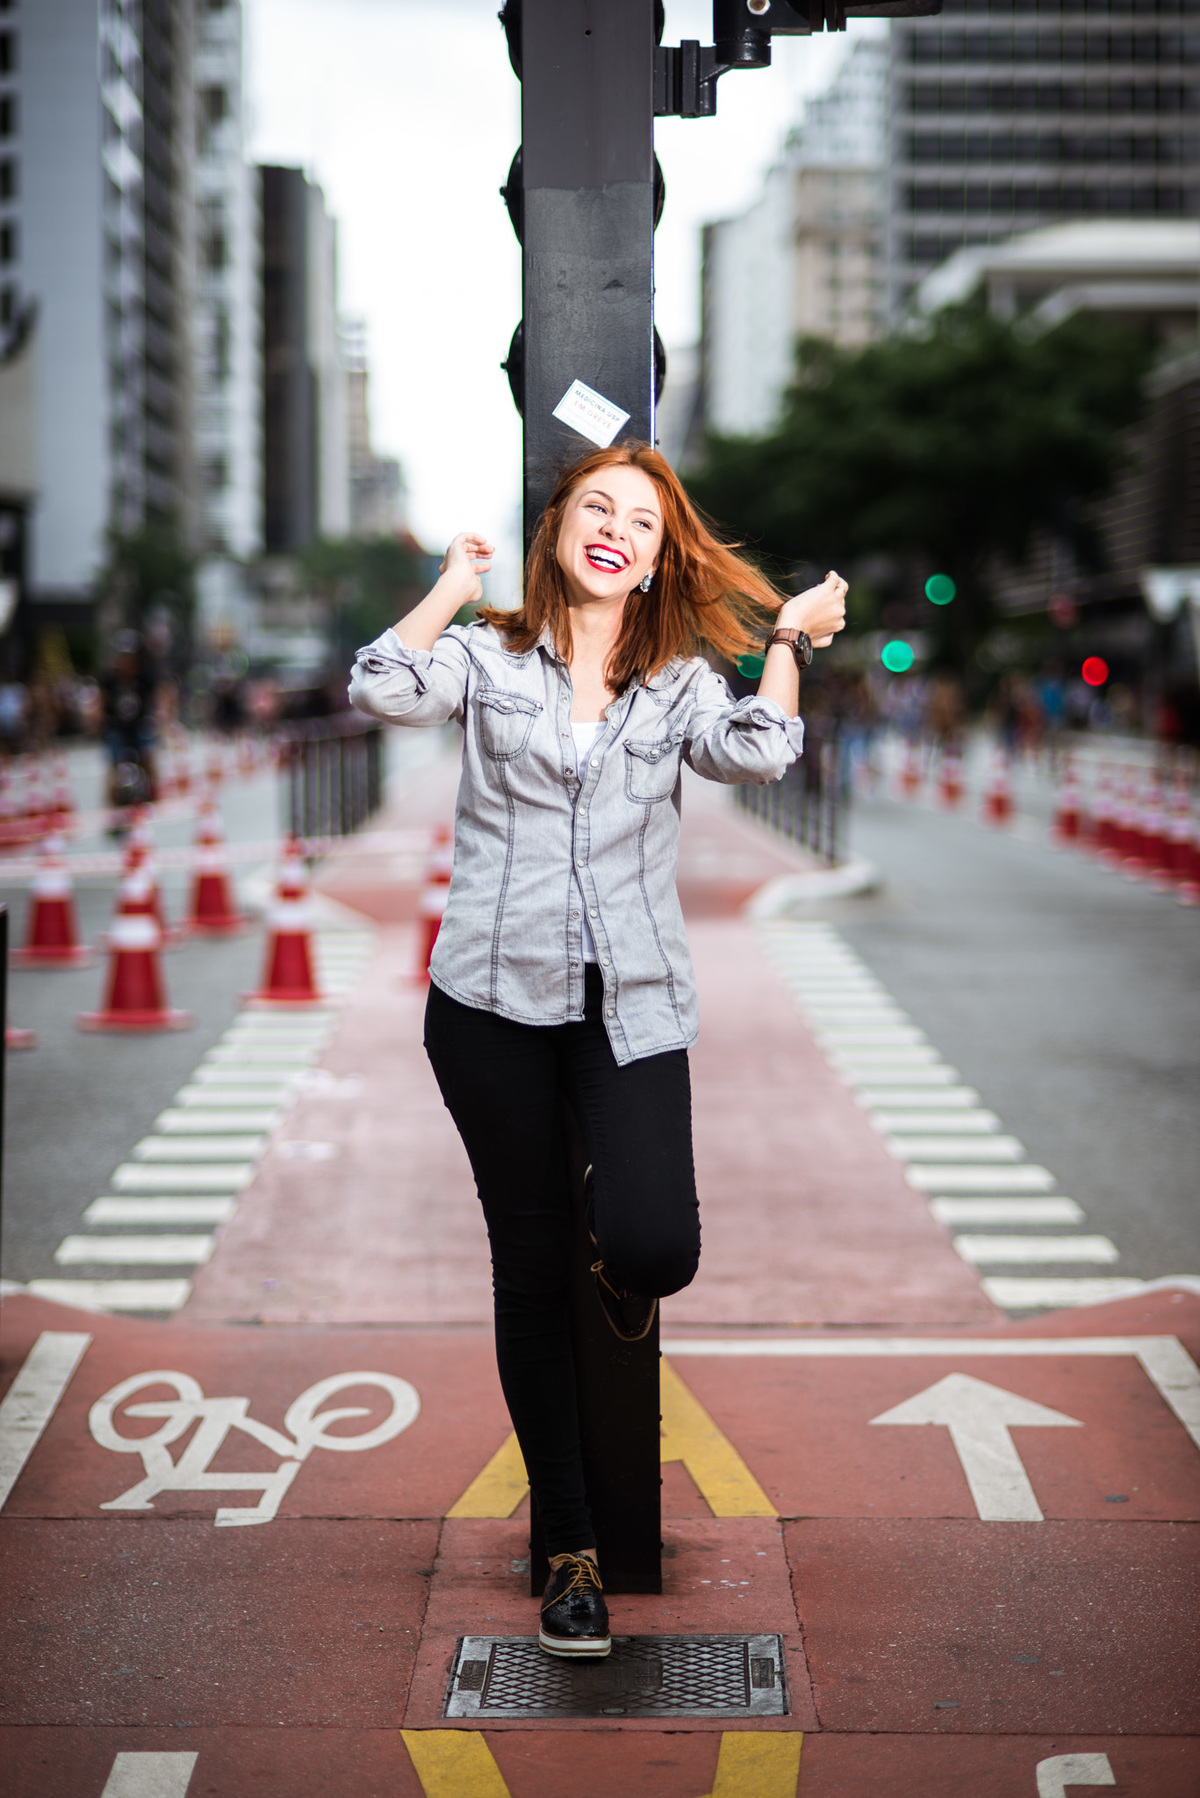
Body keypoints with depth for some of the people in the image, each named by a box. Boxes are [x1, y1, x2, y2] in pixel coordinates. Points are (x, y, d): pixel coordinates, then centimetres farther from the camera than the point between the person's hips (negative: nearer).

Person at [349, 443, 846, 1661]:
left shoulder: (681, 680, 10)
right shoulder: (487, 655, 6)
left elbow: (754, 753, -9)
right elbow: (385, 692, -13)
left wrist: (789, 638, -1)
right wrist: (455, 588, -1)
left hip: (631, 1005, 1)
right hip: (494, 1001, 0)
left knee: (657, 1249, -19)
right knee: (530, 1272, 6)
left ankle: (618, 1268, 24)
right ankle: (570, 1548, 21)